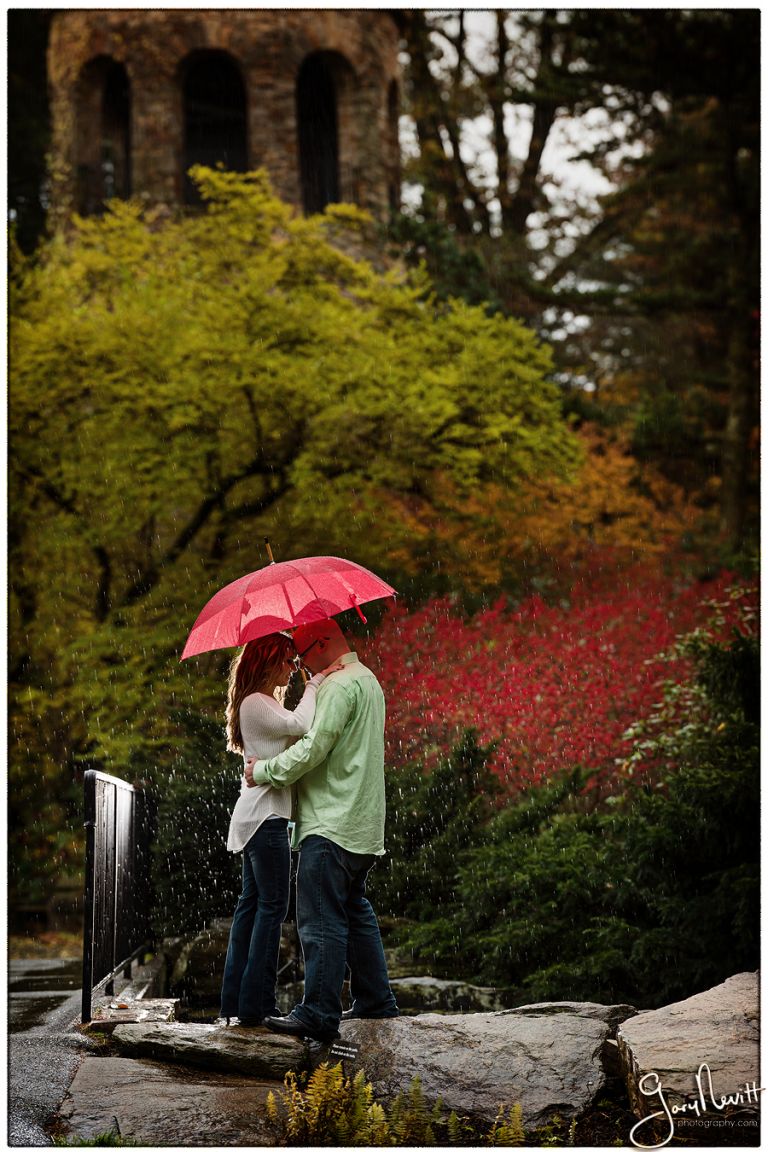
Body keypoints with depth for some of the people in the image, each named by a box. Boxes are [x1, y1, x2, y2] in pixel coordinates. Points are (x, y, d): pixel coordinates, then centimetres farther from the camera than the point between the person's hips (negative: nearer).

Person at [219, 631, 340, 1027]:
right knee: (272, 906, -7)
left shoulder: (263, 704, 19)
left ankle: (235, 1001, 15)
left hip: (257, 815, 11)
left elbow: (296, 733, 18)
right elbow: (300, 725, -24)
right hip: (265, 815, -11)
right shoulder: (255, 704, -13)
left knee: (252, 902, 11)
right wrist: (315, 683, -12)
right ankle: (256, 1006, -6)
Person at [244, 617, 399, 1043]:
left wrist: (263, 771, -6)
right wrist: (273, 764, 15)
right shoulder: (367, 680, 20)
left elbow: (313, 749, -19)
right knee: (354, 910, 18)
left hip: (332, 824, -11)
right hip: (362, 825, 11)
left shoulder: (340, 684, -13)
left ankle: (319, 1013, -12)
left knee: (321, 919, -10)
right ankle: (375, 998, 23)